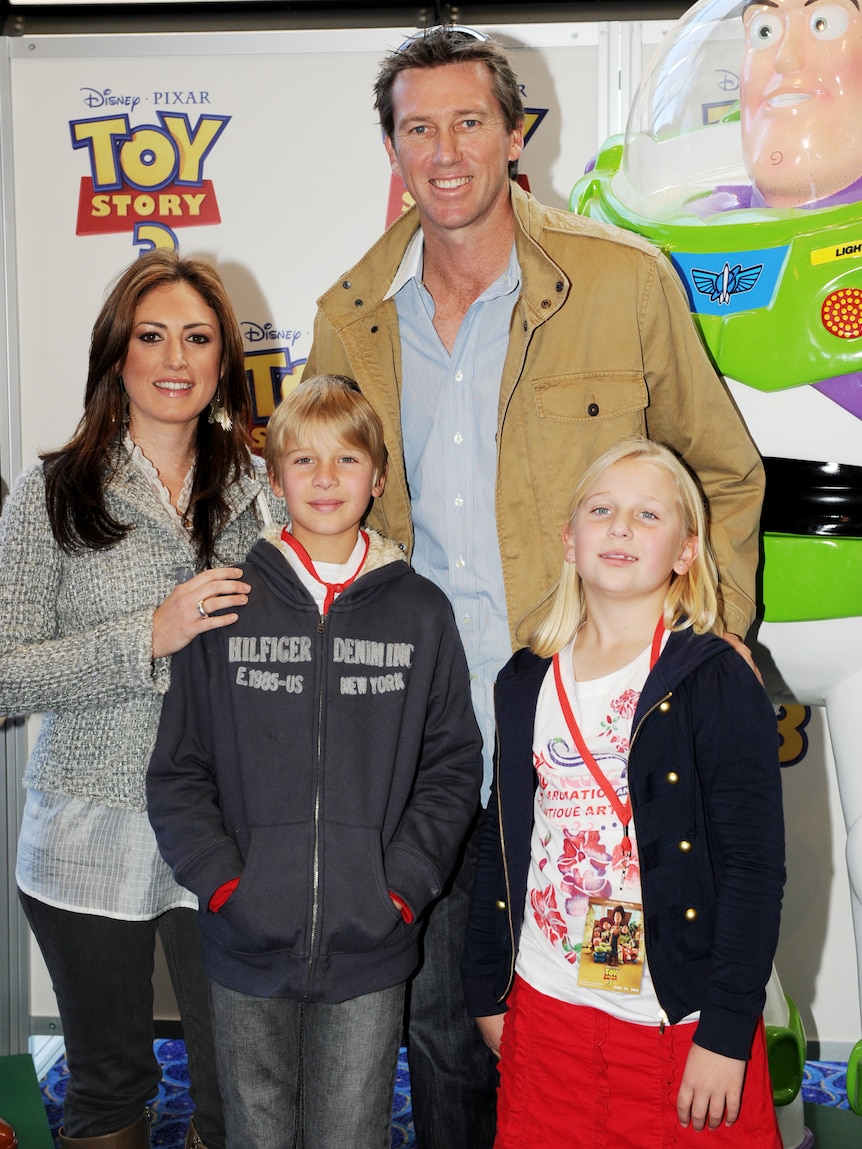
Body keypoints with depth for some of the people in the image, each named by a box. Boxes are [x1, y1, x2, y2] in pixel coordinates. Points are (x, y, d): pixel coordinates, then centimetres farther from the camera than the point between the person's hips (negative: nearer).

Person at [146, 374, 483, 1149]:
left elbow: (452, 767, 3)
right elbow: (179, 772, 2)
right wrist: (222, 881, -8)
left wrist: (403, 887, -7)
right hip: (247, 946, 1)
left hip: (370, 949, 0)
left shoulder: (420, 612, 2)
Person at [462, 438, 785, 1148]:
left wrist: (726, 1035, -14)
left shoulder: (718, 682, -10)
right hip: (545, 1004, 4)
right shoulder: (528, 681, 4)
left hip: (684, 1017, -4)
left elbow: (755, 864, -12)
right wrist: (488, 989, 12)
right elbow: (504, 841, 11)